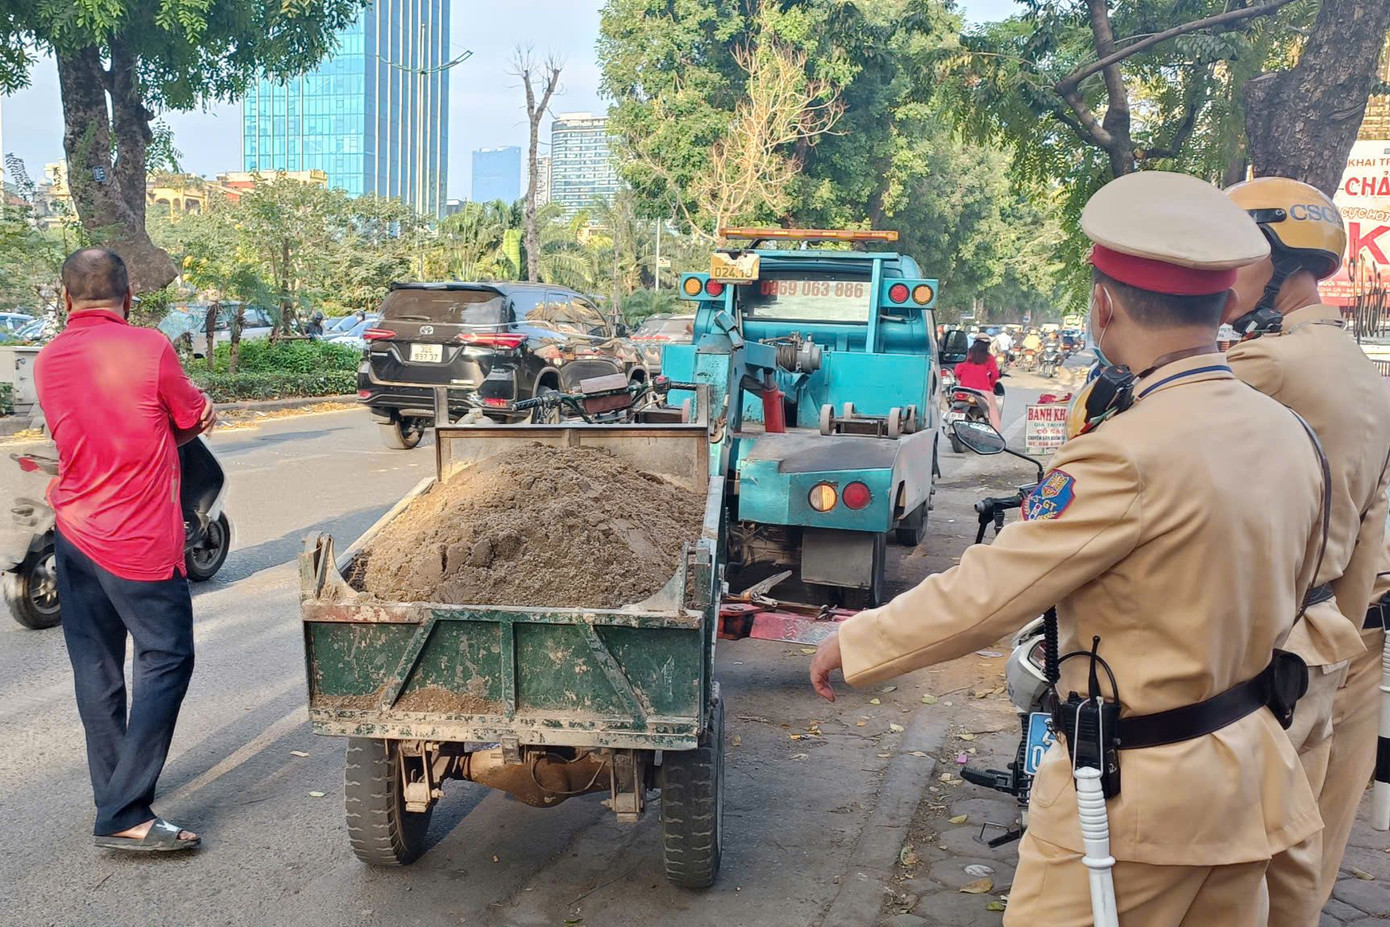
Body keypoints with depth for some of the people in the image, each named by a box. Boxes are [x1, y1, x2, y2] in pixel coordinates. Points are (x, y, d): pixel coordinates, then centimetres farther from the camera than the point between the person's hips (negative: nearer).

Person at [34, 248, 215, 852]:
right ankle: (123, 817, -3)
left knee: (96, 666, 13)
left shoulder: (47, 361, 5)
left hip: (75, 533, 7)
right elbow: (193, 421, 0)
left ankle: (113, 795, 26)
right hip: (139, 541, -7)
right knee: (166, 660, 0)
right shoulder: (149, 348, -13)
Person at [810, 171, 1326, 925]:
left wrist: (855, 643, -9)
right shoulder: (1288, 433, -1)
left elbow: (986, 592, -22)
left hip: (1140, 787, -8)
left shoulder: (1130, 454, -26)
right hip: (1254, 769, 8)